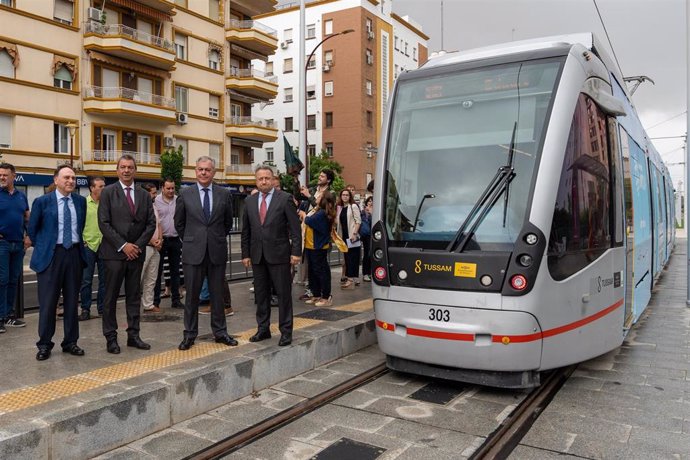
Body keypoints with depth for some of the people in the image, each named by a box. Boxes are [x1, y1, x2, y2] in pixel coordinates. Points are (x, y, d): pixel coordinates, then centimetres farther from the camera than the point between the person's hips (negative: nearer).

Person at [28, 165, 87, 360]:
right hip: (51, 254, -3)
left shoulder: (81, 201, 6)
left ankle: (70, 342, 19)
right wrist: (42, 248, 7)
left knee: (72, 300, 9)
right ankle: (44, 344, 13)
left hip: (75, 253, 3)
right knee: (48, 302, 1)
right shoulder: (42, 201, -4)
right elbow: (32, 229, 6)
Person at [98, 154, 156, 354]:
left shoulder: (144, 195, 10)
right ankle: (111, 338, 11)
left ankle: (133, 335, 17)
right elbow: (103, 223, -8)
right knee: (111, 297, 3)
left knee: (134, 296, 9)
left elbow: (151, 223, 6)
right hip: (114, 253, -4)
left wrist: (138, 245, -6)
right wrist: (123, 245, -14)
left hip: (136, 252, 4)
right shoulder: (108, 192, -1)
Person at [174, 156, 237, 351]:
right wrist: (190, 240, 12)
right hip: (193, 252, -1)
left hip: (217, 251, 1)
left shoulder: (224, 194, 3)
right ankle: (190, 334, 17)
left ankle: (220, 332, 21)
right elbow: (179, 223, 10)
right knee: (191, 295, 6)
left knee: (217, 294, 9)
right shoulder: (185, 194, 1)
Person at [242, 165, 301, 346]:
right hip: (257, 255, 4)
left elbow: (295, 227, -6)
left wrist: (296, 251, -11)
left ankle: (286, 331, 12)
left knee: (284, 293, 2)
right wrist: (245, 254, 7)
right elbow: (246, 231, 12)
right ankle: (263, 329, 23)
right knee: (261, 294, 11)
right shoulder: (250, 201, 9)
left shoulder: (285, 198, -4)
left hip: (279, 254, -4)